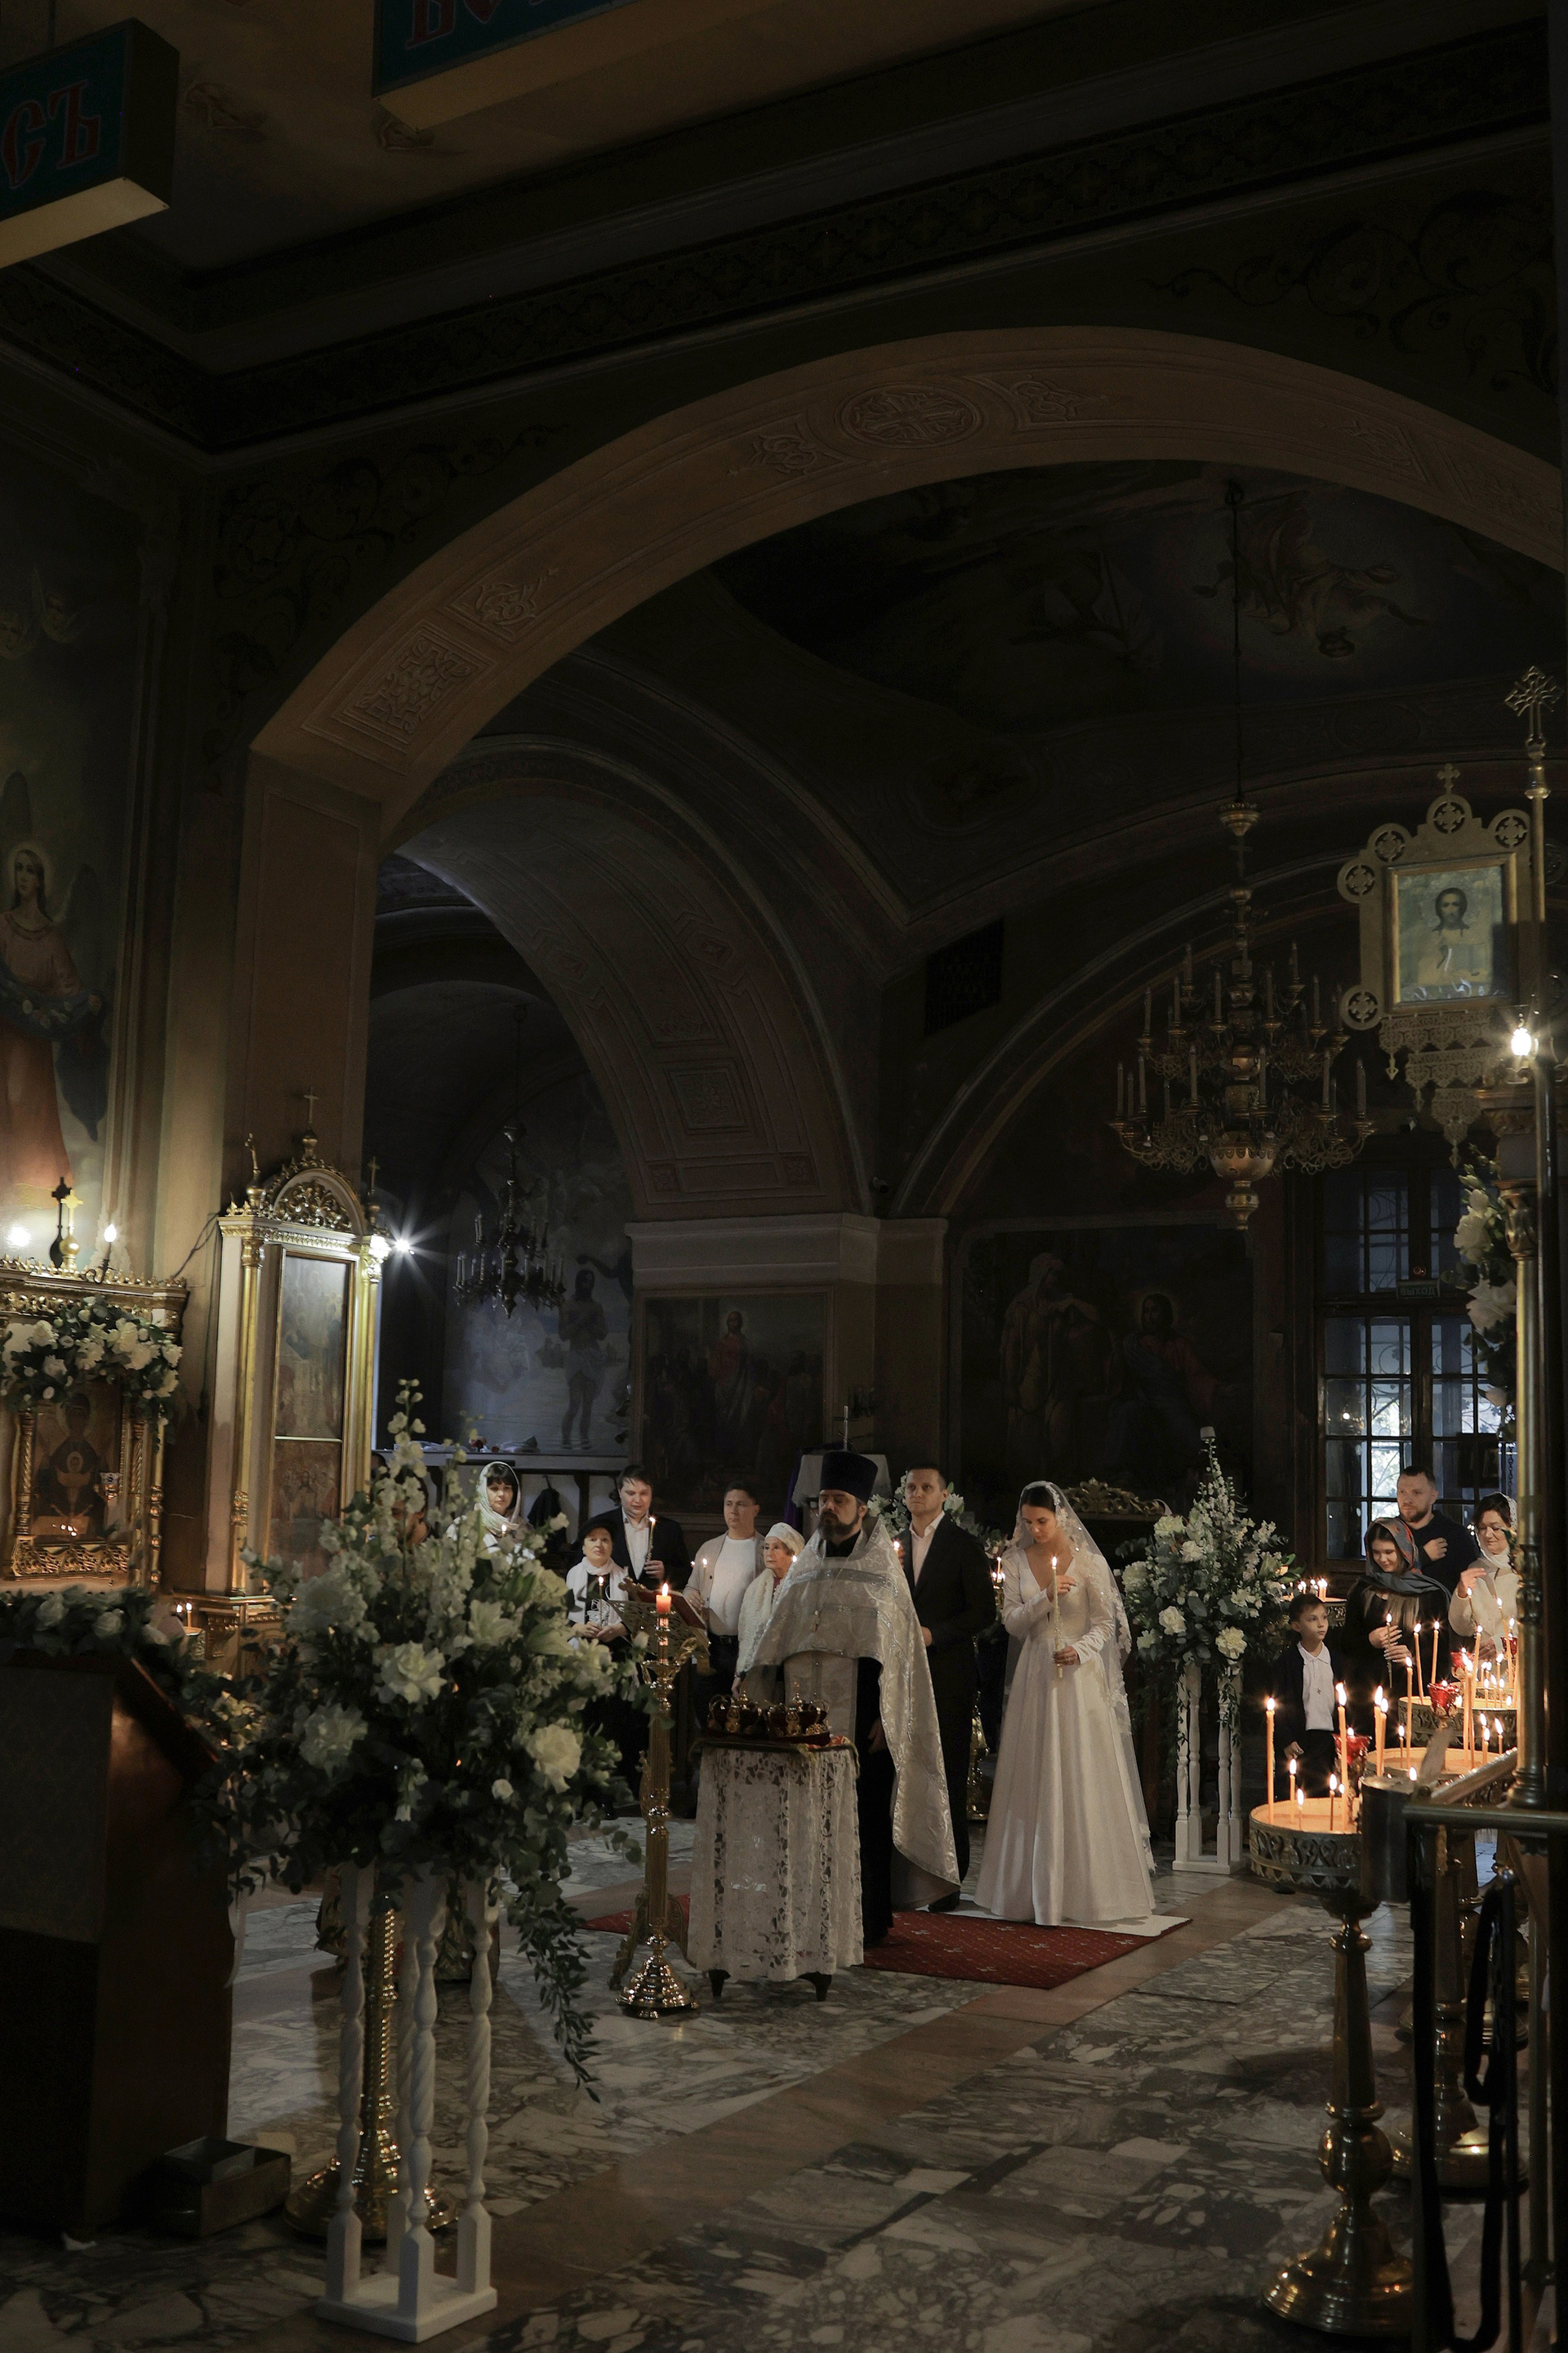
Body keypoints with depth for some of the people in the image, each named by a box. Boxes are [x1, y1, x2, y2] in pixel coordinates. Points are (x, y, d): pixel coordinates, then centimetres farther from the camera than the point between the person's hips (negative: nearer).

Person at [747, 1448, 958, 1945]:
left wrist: (886, 1717, -12)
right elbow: (782, 1643, 15)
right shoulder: (806, 1569, 13)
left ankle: (869, 1920, 8)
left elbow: (898, 1650, -4)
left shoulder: (881, 1571, 0)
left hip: (860, 1715, -4)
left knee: (864, 1811, -1)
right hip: (808, 1714, 4)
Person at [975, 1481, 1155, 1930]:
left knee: (1084, 1779, -3)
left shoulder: (1088, 1561, -5)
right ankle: (1037, 1888, 11)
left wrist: (1080, 1651, -21)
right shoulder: (1015, 1560, 4)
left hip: (1080, 1676, -3)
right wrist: (1046, 1597, -16)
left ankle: (1088, 1888, 6)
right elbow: (1012, 1622, 0)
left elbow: (1105, 1624, -3)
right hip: (1035, 1678, 3)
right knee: (1035, 1781, 3)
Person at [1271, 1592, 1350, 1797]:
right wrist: (1286, 1741, -9)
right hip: (1297, 1742, -3)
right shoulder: (1288, 1661, -1)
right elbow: (1279, 1704, -2)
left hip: (1328, 1740, 3)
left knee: (1322, 1794, 0)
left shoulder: (1335, 1660, 9)